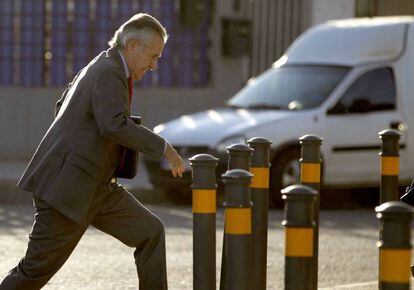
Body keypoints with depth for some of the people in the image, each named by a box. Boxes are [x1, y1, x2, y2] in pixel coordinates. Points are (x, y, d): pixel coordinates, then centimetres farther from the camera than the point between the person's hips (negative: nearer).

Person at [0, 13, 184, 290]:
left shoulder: (100, 67, 15)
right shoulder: (109, 73, -15)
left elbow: (62, 109, 27)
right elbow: (114, 125, -31)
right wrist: (163, 147, -24)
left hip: (97, 187, 10)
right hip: (67, 187, -10)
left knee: (150, 233, 3)